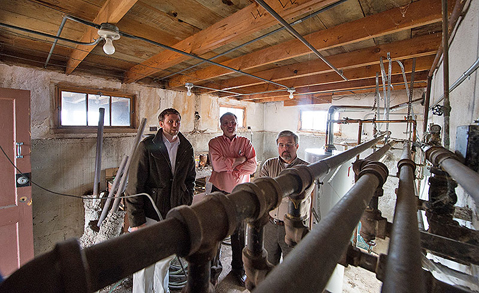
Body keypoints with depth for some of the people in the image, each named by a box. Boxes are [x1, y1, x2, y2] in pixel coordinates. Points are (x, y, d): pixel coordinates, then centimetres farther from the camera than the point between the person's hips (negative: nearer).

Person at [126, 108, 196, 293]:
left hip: (175, 213, 4)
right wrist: (136, 220, -12)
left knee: (167, 257, 21)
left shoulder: (186, 148, 3)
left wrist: (186, 205, 8)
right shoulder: (147, 146, -10)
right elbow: (134, 185, -10)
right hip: (150, 214, -4)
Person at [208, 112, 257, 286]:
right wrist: (239, 160, -13)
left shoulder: (245, 143, 3)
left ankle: (238, 268, 36)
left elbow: (252, 166, -10)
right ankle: (214, 267, 36)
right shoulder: (214, 143, -1)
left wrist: (228, 165, -16)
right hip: (219, 191, -1)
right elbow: (217, 164, -18)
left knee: (239, 232, 14)